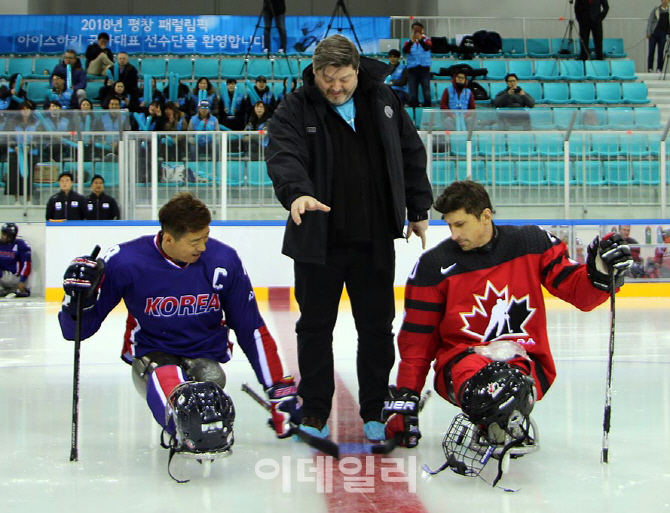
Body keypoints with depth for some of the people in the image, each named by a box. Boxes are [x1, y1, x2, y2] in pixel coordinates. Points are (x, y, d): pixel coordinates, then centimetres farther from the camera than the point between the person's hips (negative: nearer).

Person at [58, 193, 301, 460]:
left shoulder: (224, 261, -8)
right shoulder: (125, 261, -13)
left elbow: (252, 330, 2)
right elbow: (78, 328, -5)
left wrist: (281, 389, 1)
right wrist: (78, 300, -29)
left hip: (206, 355, 4)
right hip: (151, 355, -4)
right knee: (166, 381, -39)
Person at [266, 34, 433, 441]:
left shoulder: (383, 101, 4)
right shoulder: (295, 110, -6)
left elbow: (411, 153, 12)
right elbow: (283, 156, -22)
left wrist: (418, 210, 12)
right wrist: (296, 193, -42)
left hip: (374, 240, 2)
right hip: (318, 241, -2)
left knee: (377, 327, 9)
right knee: (315, 327, 7)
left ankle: (375, 412, 24)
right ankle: (315, 414, 21)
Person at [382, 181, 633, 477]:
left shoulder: (533, 244, 2)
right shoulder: (434, 266, -1)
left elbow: (579, 293, 5)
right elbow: (417, 341, 4)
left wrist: (601, 273, -17)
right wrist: (405, 400, 0)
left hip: (525, 361, 1)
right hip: (463, 358, -1)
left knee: (510, 384, -37)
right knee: (482, 387, -38)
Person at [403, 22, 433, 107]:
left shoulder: (426, 40, 7)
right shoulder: (409, 41, 8)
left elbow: (427, 48, -16)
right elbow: (404, 51, -12)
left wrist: (420, 40, -35)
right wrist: (411, 42, -30)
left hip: (424, 69, -1)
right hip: (412, 69, 1)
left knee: (427, 94, -8)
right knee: (413, 95, 1)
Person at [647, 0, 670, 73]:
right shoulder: (656, 9, -2)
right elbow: (649, 21, -1)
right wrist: (648, 33, -7)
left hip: (663, 34, 2)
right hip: (654, 33, -2)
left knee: (661, 52, 1)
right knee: (651, 51, 2)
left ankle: (659, 69, 7)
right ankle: (650, 68, 9)